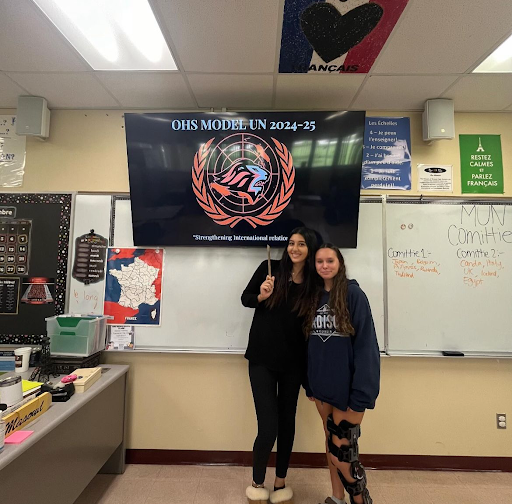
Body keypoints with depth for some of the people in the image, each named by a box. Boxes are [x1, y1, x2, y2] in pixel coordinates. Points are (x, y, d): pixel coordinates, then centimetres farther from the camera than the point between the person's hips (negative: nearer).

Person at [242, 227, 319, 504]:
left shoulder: (313, 283, -2)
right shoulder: (270, 268, -6)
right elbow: (245, 298, 2)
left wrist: (310, 369, 0)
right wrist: (261, 295, -20)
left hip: (293, 362, 2)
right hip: (262, 359, -2)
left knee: (287, 422, 15)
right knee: (268, 426, -2)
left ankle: (281, 482, 39)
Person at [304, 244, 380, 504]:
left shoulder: (353, 293, -11)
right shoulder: (314, 296, 6)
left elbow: (365, 344, -14)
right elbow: (310, 341, 10)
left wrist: (360, 391, -18)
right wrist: (310, 384, 10)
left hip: (347, 384, -5)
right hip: (322, 384, 6)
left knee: (342, 451, 2)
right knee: (330, 442, 19)